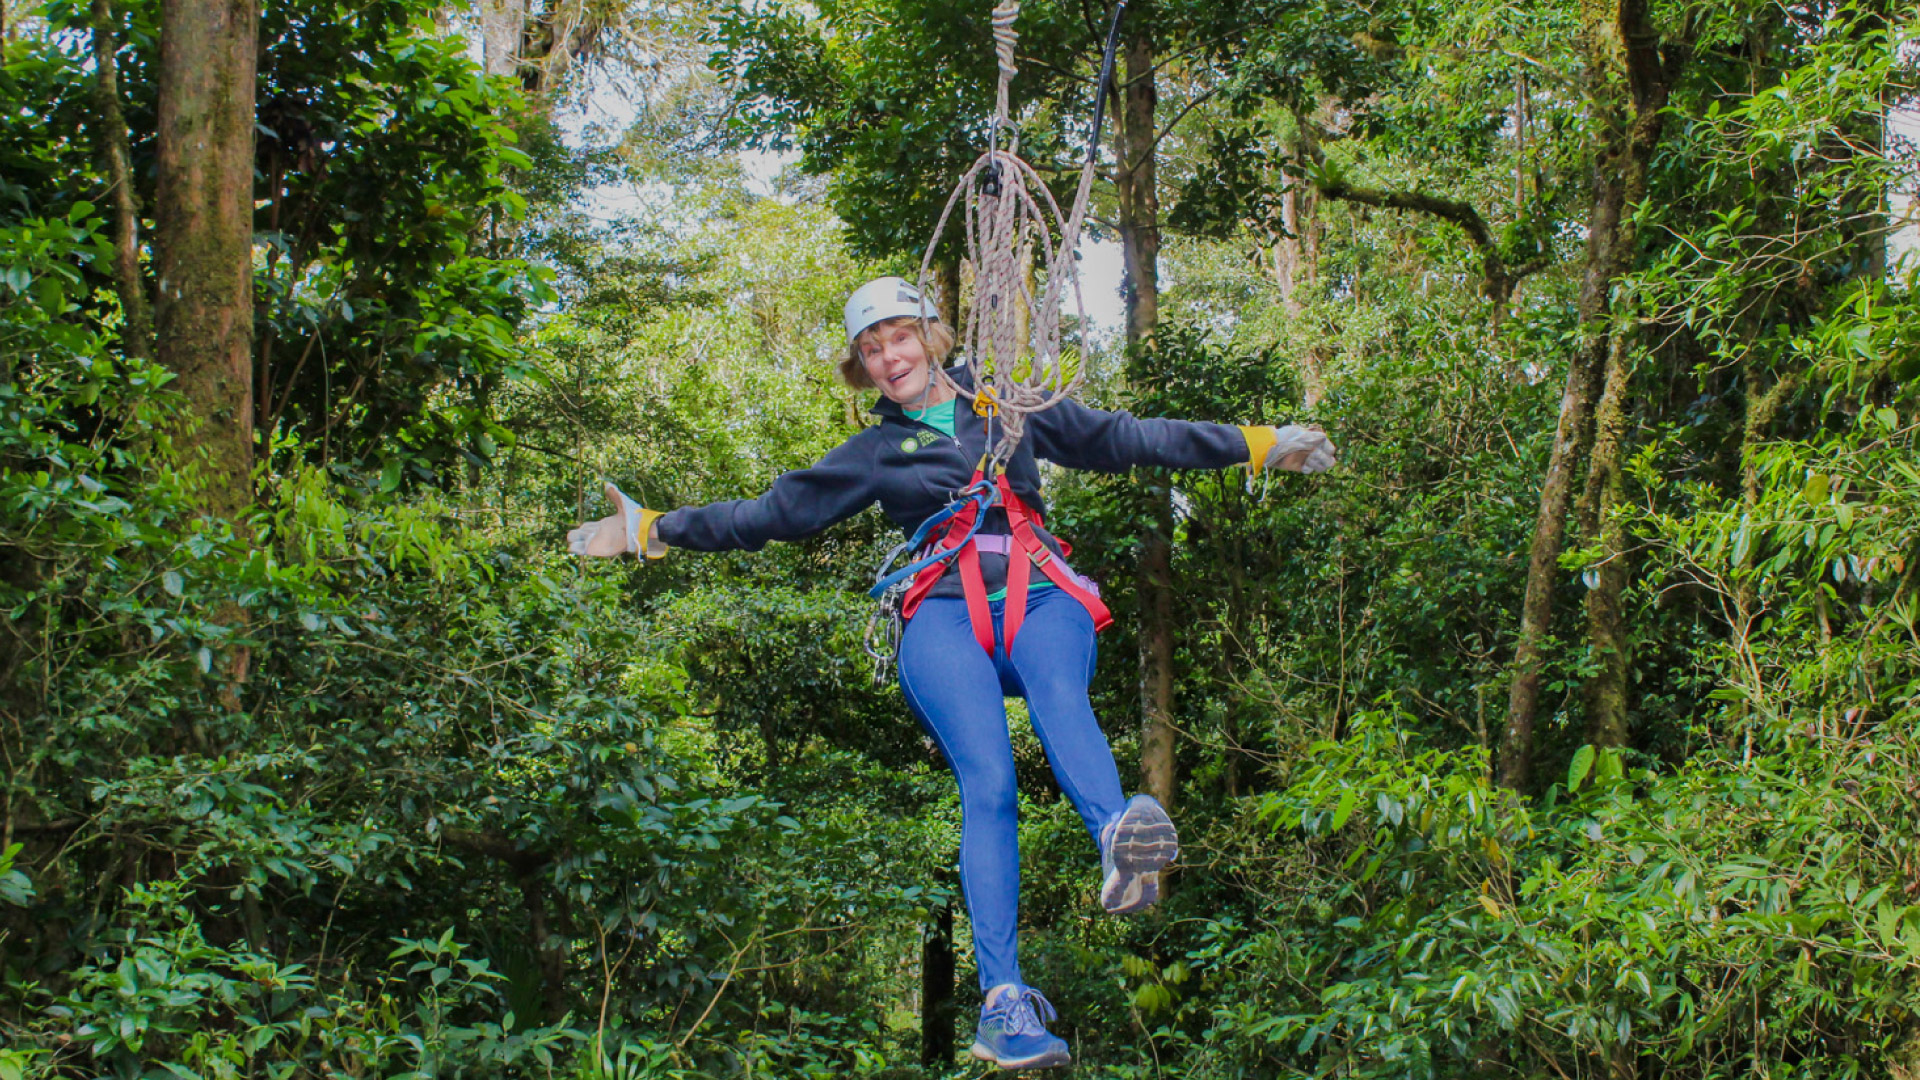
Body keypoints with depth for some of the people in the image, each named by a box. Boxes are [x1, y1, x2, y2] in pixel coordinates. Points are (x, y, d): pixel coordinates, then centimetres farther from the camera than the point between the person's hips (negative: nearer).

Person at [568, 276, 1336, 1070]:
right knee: (987, 782, -26)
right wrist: (654, 530, 18)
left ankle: (1122, 842, -66)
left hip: (1040, 599, 0)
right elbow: (771, 513, 25)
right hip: (945, 616, 0)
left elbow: (1122, 439, 23)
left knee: (1056, 690, -37)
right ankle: (1004, 1000, -36)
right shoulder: (874, 453, 25)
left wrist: (1255, 445, 18)